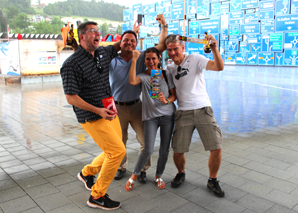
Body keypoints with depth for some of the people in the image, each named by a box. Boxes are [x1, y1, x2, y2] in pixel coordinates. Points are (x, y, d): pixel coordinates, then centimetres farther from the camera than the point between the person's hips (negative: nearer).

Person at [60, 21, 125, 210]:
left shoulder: (103, 53, 7)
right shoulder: (72, 64, -15)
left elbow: (118, 46, 29)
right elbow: (71, 97, -17)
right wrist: (98, 110, -26)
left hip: (109, 113, 8)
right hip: (92, 117, -8)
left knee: (114, 151, 14)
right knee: (118, 151, -12)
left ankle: (87, 173, 39)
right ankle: (97, 196, 4)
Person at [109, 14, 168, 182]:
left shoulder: (142, 58, -2)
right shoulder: (112, 61, -4)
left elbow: (162, 46, -6)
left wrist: (164, 25, -13)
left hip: (136, 106, 0)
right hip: (117, 107, 0)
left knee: (145, 140, 2)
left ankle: (142, 170, 23)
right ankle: (121, 167, 38)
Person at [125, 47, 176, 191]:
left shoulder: (166, 74, 3)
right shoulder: (143, 76, -2)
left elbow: (174, 95, 5)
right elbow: (132, 81, -26)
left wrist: (166, 100, -17)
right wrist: (134, 60, -24)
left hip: (167, 115, 2)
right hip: (150, 116, -2)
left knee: (164, 149, 6)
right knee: (148, 150, -10)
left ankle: (158, 176, 29)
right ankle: (135, 175, 14)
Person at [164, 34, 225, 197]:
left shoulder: (195, 59, -1)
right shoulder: (169, 68, 12)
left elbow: (219, 67, -14)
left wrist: (214, 49, -28)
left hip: (203, 110, -2)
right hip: (183, 113, 2)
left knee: (216, 148, -7)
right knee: (177, 151, -2)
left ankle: (212, 181, 17)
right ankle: (181, 173, 31)